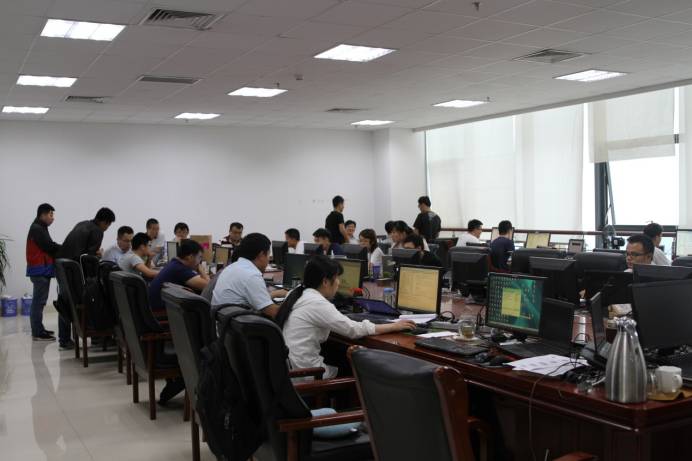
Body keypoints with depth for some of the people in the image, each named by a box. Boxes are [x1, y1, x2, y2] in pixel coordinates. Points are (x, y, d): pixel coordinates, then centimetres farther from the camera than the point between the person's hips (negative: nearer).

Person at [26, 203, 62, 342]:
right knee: (39, 300, -9)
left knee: (39, 300, 13)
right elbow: (50, 247, -16)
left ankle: (38, 329, 19)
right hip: (39, 270, -10)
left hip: (42, 270, 10)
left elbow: (48, 247, 15)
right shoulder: (37, 229, -12)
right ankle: (37, 332, -7)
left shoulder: (40, 228, 19)